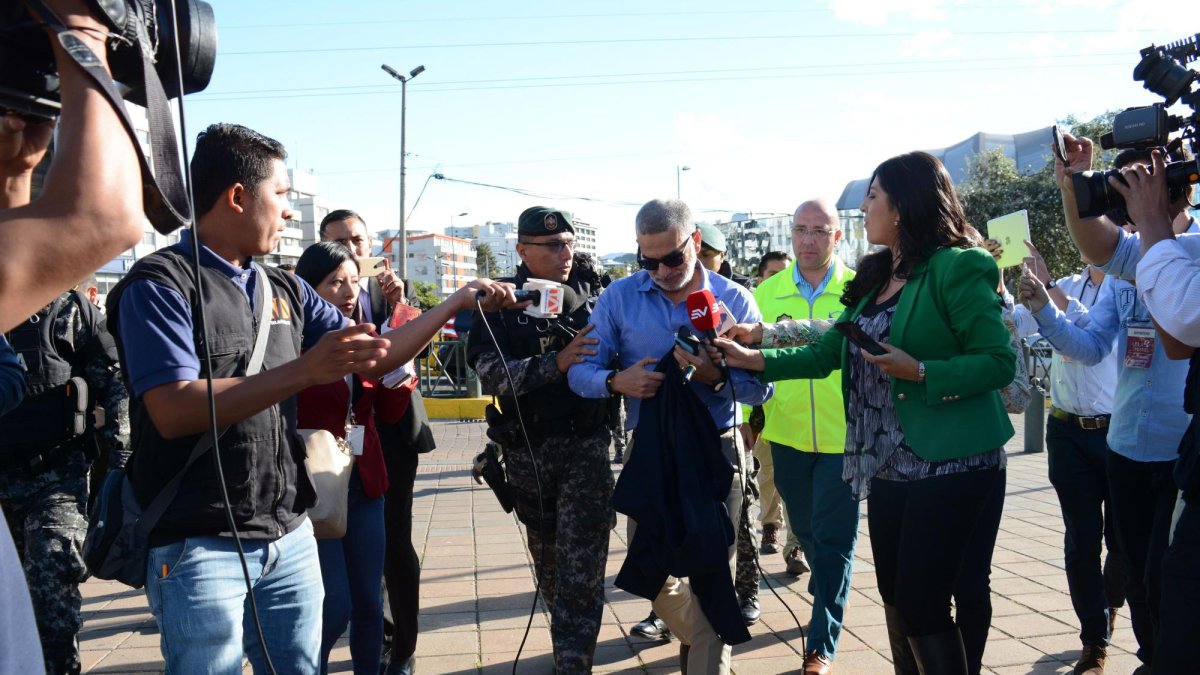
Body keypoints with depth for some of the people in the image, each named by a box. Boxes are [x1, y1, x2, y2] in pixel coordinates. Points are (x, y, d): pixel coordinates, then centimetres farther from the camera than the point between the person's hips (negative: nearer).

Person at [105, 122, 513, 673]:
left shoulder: (285, 290, 12)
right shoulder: (160, 285, -11)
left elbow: (374, 359, 16)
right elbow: (173, 413, -22)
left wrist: (457, 302, 12)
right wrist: (302, 371, -28)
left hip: (290, 536, 7)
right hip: (200, 545, -6)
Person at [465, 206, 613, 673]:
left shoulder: (594, 296, 1)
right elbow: (491, 373, -16)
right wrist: (556, 363, -28)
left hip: (586, 444, -1)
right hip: (527, 450, 1)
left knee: (581, 566, -9)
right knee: (546, 559, 18)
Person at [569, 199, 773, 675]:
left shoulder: (735, 300, -3)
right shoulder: (620, 297, -1)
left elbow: (762, 386, -8)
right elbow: (580, 371, -4)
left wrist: (717, 377, -27)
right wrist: (616, 381, -24)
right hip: (649, 450, 2)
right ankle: (693, 634, 42)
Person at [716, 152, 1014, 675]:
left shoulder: (958, 268, -12)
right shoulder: (874, 277, 13)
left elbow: (999, 362, -15)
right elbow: (827, 353, 14)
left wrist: (918, 371, -24)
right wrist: (753, 360, 7)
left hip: (951, 464, -8)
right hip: (887, 466, 8)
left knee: (923, 606, -7)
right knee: (897, 599, 16)